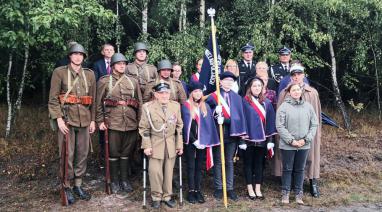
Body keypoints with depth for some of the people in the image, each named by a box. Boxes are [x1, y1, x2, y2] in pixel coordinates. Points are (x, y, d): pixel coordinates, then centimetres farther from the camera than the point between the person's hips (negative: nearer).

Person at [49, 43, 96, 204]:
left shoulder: (90, 74, 11)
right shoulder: (59, 72, 1)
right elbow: (53, 98, -4)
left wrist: (93, 120, 8)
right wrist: (59, 119, -13)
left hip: (84, 120, 3)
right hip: (66, 118, -3)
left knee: (82, 154, 8)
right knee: (67, 155, 0)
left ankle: (78, 185, 22)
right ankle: (67, 187, 14)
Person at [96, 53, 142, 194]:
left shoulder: (133, 81, 12)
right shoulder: (104, 81, 4)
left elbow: (139, 102, 12)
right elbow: (99, 103, 2)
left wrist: (140, 121, 6)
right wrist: (100, 121, -5)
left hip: (131, 123, 3)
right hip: (113, 123, -2)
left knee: (126, 153, 10)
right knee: (113, 153, 5)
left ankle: (124, 180, 23)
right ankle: (114, 181, 19)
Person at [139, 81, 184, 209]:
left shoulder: (176, 106, 0)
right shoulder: (148, 107, -8)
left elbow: (179, 127, 6)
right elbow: (144, 128, -4)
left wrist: (180, 144, 4)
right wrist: (146, 146, -9)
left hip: (171, 145, 3)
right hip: (155, 144, -2)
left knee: (168, 171, 9)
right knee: (155, 171, -7)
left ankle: (167, 196, 25)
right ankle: (156, 197, 14)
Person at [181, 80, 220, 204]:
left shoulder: (205, 106, 7)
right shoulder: (186, 106, -6)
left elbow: (209, 124, 4)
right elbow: (186, 125, -10)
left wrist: (207, 140, -6)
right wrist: (194, 140, -13)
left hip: (202, 141, 4)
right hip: (190, 141, -3)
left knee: (199, 166, 10)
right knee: (191, 166, 5)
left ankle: (198, 190, 17)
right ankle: (191, 191, 12)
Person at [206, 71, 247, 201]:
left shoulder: (237, 97, 10)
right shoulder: (213, 96, 0)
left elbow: (240, 115, 7)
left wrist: (242, 132, -1)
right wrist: (215, 112, -23)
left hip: (232, 132, 3)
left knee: (229, 161, 10)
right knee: (218, 162, 6)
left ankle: (230, 188, 18)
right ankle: (218, 188, 17)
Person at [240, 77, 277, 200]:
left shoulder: (267, 103, 8)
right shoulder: (244, 102, -4)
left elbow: (270, 121, 8)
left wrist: (270, 139, 3)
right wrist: (242, 139, -12)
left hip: (262, 139, 3)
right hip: (249, 138, -3)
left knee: (259, 164, 10)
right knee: (248, 164, 7)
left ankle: (258, 189, 20)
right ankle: (250, 189, 17)